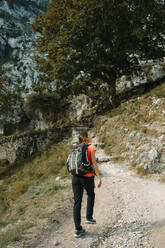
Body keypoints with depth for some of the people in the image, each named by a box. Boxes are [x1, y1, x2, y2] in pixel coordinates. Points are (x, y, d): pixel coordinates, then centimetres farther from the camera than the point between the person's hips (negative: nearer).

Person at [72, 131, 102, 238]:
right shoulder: (91, 148, -5)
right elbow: (94, 163, -12)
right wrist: (99, 177, -11)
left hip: (76, 176, 4)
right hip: (87, 176, -4)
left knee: (77, 202, 5)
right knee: (91, 194, 27)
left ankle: (78, 229, 7)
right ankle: (89, 217, 28)